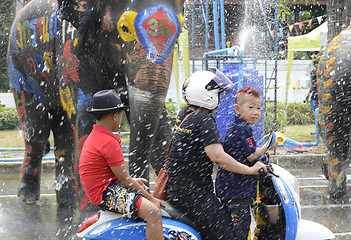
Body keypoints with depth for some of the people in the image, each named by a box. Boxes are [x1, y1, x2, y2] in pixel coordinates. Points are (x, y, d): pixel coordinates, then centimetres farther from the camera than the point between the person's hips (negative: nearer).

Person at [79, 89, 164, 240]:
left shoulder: (94, 137, 15)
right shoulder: (110, 143, -19)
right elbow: (124, 179, -17)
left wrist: (132, 181, 23)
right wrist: (150, 198, -8)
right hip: (106, 193, -12)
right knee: (153, 212, -26)